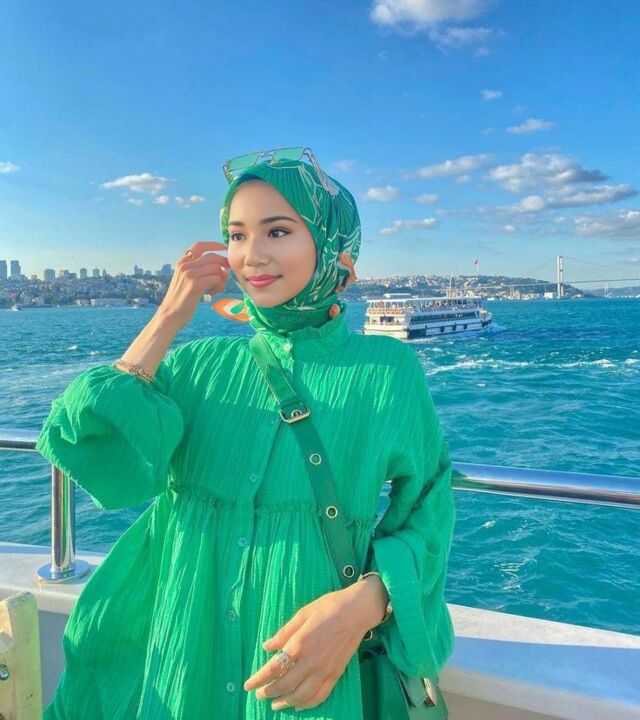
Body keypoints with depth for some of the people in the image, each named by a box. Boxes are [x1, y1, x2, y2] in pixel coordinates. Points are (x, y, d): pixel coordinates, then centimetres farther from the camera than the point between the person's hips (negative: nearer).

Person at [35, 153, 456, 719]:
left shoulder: (386, 370, -9)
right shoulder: (198, 363, 0)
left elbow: (425, 513, -4)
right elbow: (87, 448, -11)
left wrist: (365, 600, -22)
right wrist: (169, 318, -10)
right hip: (178, 659, 4)